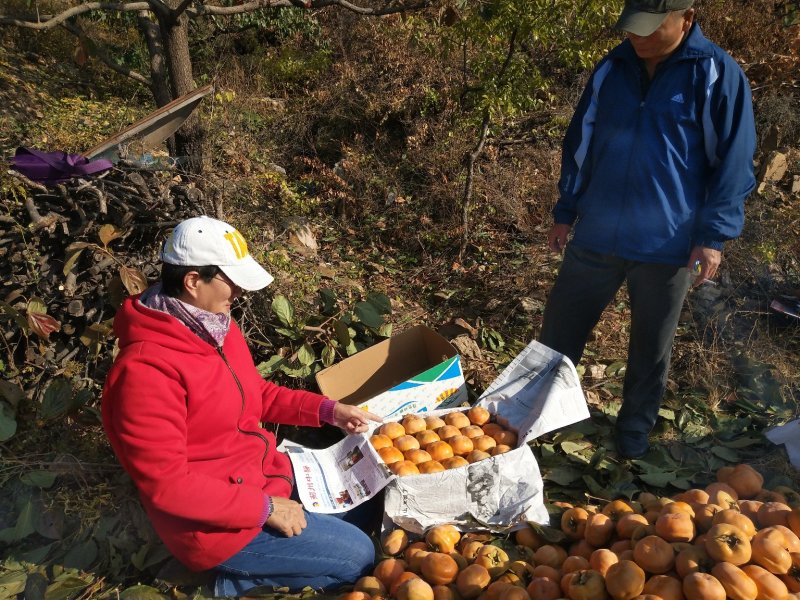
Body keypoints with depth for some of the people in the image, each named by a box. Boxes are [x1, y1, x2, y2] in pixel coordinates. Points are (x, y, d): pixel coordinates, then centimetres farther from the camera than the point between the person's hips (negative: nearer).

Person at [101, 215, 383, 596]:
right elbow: (167, 485, -27)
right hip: (218, 525, -9)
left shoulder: (214, 324, -2)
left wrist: (328, 410, 1)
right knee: (359, 556, -6)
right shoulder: (146, 369, -29)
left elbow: (256, 393, 12)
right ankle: (240, 578, 6)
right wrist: (265, 508, -23)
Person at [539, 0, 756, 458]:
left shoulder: (718, 75, -7)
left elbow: (733, 161, -4)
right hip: (596, 234, 3)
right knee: (560, 328, 10)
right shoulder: (612, 68, 4)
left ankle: (636, 428, 34)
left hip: (668, 245, -3)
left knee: (651, 347, 13)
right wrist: (566, 210, 11)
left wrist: (715, 235, -9)